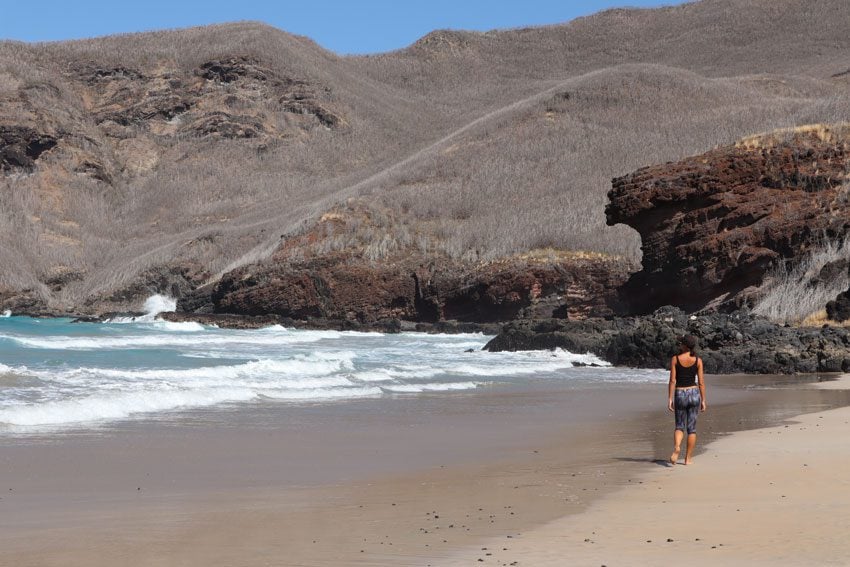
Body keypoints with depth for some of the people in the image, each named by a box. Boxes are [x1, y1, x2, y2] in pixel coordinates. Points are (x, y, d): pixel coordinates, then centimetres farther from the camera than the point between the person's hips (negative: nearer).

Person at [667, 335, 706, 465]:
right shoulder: (698, 360, -2)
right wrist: (703, 400, 5)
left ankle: (676, 447, -18)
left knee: (680, 426, 11)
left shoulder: (675, 359, -4)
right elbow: (701, 382, -1)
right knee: (692, 428, 9)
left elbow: (672, 381, -6)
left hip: (680, 394, -1)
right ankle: (688, 458, 11)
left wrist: (670, 399, -2)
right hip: (694, 393, 1)